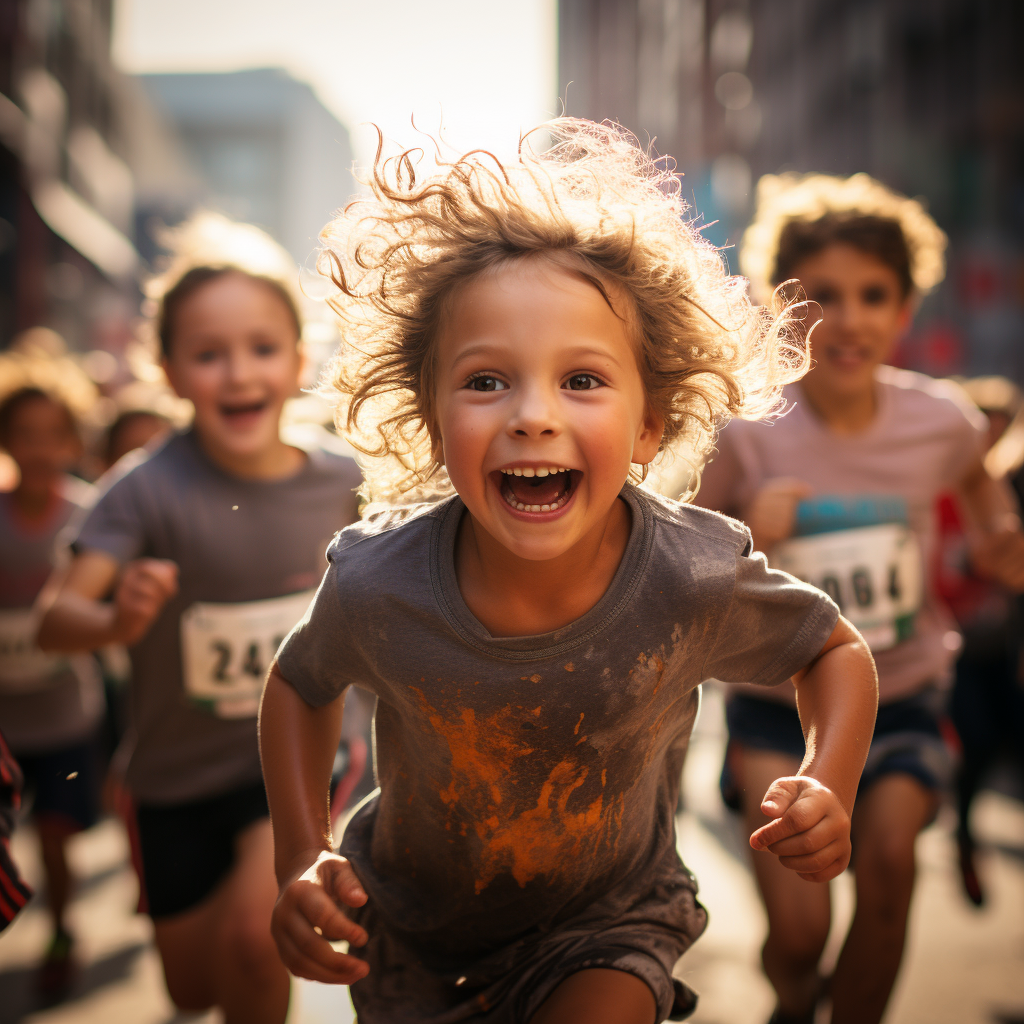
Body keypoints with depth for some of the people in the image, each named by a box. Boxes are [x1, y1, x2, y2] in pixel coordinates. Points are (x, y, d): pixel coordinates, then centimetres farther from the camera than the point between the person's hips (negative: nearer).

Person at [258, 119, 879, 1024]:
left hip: (607, 924, -1)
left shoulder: (695, 579, -29)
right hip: (414, 928, 1)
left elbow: (837, 651, -7)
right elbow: (300, 682, -4)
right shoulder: (379, 583, -28)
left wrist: (828, 788, -25)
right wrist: (301, 862, -15)